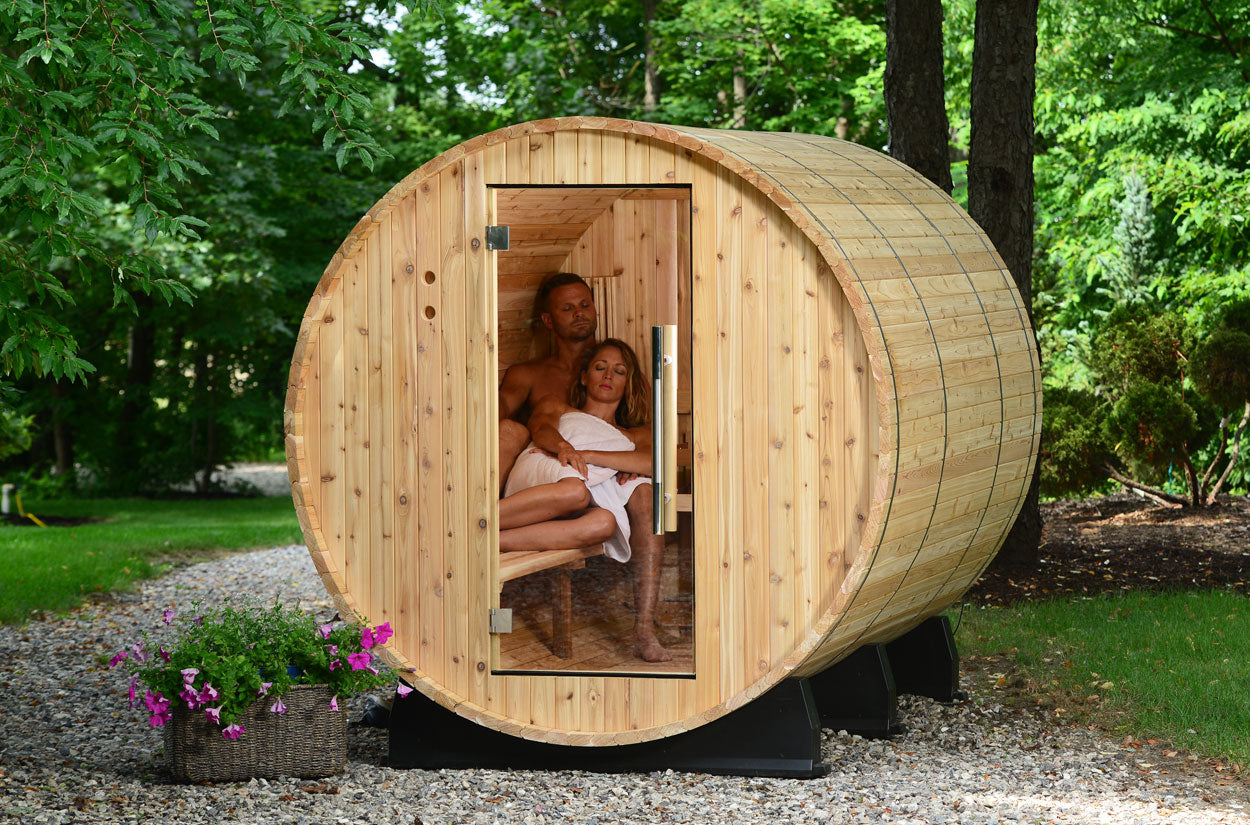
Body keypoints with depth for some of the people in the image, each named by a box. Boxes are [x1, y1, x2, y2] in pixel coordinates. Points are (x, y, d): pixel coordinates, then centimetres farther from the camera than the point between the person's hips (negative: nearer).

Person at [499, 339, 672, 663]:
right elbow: (542, 428, 12)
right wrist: (563, 446, -15)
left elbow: (654, 462, 11)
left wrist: (587, 454, -4)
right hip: (540, 477, -2)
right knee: (573, 491, -43)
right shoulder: (557, 407, 38)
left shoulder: (637, 436, 38)